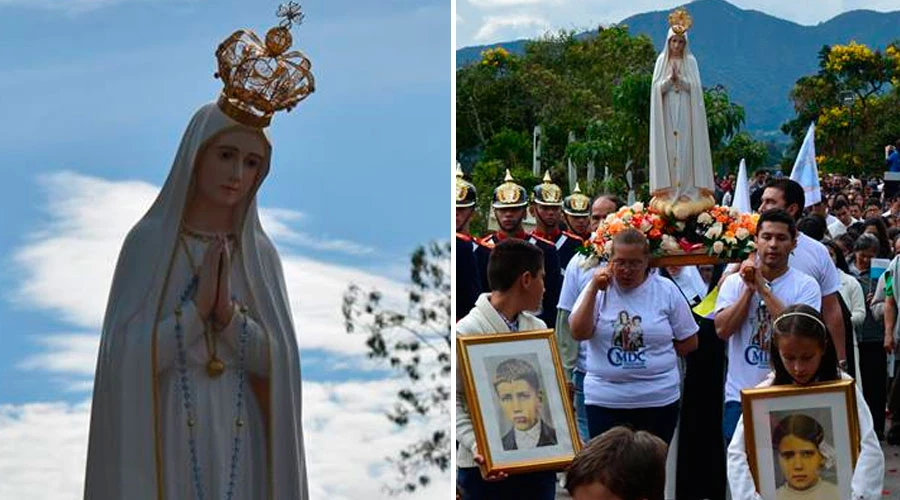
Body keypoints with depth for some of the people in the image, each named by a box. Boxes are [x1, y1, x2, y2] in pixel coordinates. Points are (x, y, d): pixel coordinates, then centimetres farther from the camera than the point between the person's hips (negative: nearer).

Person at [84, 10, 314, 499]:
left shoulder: (260, 251, 6)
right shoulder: (149, 239, -4)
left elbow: (278, 361, 0)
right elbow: (126, 355, -10)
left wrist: (229, 312, -14)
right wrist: (198, 305, -16)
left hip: (240, 442, 3)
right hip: (165, 439, -3)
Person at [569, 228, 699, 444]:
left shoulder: (666, 290, 2)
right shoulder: (599, 287, 2)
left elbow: (689, 342, 8)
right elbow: (578, 333, -10)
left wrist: (655, 351, -1)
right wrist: (594, 289, -15)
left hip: (659, 400, 0)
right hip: (604, 402, 0)